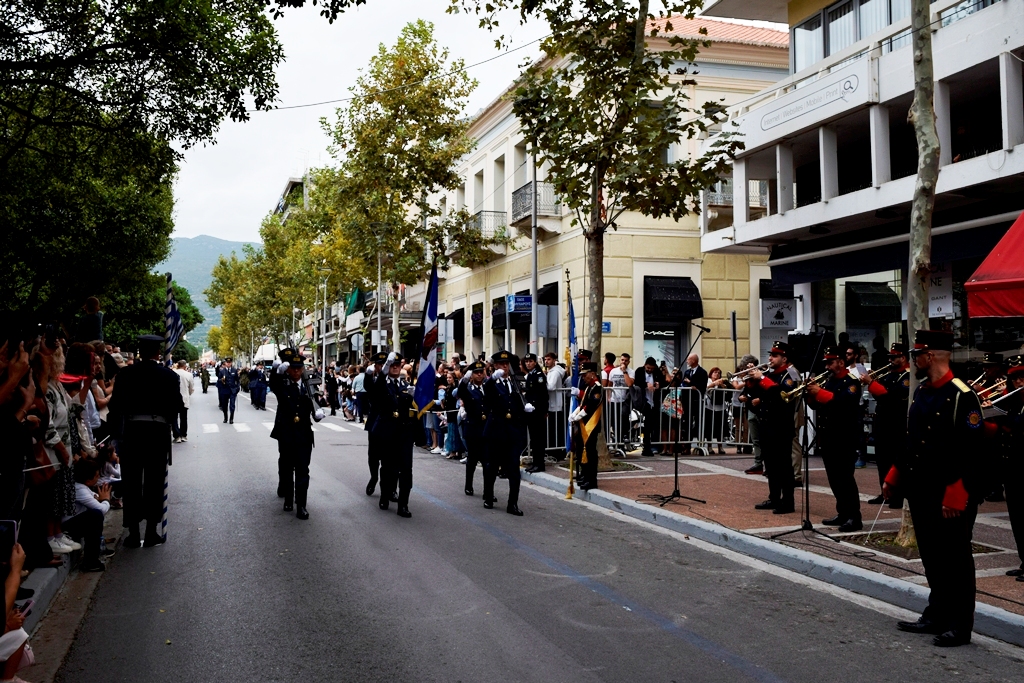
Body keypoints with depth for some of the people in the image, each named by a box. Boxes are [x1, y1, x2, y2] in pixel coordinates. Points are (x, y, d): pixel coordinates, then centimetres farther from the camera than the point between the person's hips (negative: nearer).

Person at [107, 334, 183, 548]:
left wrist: (118, 431, 11)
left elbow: (115, 404, 1)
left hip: (131, 431, 1)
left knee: (131, 483, 8)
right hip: (158, 431, -1)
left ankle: (133, 533, 11)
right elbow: (176, 406, -1)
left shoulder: (125, 373, 0)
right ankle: (152, 532, 12)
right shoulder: (169, 375, -2)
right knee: (154, 482, 8)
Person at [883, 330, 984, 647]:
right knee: (932, 558, 16)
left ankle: (959, 626, 13)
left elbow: (971, 451, -20)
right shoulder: (921, 391, 10)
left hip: (950, 495, -8)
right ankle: (936, 616, 27)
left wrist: (956, 496, -22)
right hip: (921, 491, 8)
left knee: (955, 559, 3)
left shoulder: (962, 396, -17)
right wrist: (894, 475, 16)